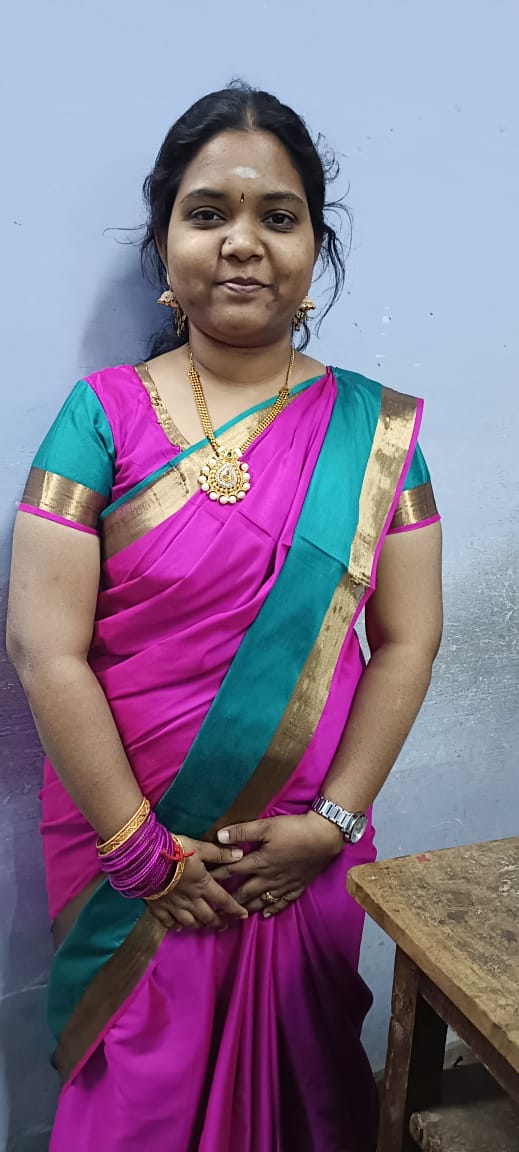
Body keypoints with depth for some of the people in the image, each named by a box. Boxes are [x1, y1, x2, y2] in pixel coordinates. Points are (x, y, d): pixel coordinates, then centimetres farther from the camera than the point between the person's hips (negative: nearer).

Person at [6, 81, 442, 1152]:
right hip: (126, 842, -1)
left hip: (305, 850, 2)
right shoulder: (103, 414, -9)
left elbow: (407, 641, -3)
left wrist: (334, 821, -9)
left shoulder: (375, 428, -2)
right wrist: (143, 852, -12)